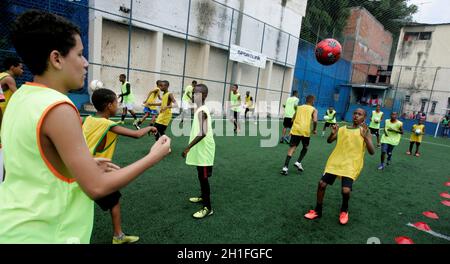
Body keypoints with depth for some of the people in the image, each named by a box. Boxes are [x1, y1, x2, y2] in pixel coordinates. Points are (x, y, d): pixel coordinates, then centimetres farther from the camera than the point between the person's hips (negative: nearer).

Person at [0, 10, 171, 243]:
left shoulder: (21, 97, 1)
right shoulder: (58, 108, -25)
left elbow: (39, 164, 11)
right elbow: (97, 187, -25)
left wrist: (86, 166, 8)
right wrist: (153, 157, -16)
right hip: (41, 234, -8)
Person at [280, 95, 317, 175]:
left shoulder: (299, 107, 20)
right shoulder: (313, 109, 10)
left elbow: (293, 119, 17)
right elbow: (315, 120, -7)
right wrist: (314, 130, 8)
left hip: (295, 129, 2)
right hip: (305, 131, -2)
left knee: (292, 147, 1)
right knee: (305, 147, 22)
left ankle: (285, 167, -12)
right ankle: (298, 162, 7)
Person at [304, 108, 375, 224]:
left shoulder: (365, 132, -2)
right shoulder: (342, 129, 8)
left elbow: (372, 152, -10)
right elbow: (329, 141, 13)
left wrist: (365, 137, -25)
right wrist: (333, 133, -9)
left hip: (351, 166, -3)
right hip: (335, 162, 4)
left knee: (346, 190, -19)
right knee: (322, 184, -3)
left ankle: (344, 211, 16)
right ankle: (317, 211, 18)